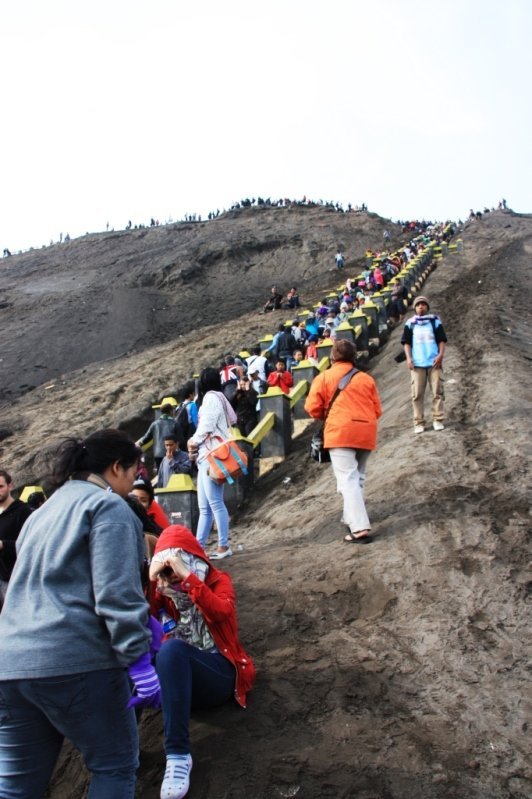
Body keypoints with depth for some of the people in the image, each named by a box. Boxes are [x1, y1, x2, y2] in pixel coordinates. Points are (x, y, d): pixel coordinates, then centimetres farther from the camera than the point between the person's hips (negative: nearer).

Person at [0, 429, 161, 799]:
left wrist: (141, 621, 31)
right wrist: (139, 660, -14)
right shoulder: (108, 506, -4)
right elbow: (116, 591, -15)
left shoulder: (46, 509, 23)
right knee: (116, 766, 9)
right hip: (75, 661, -8)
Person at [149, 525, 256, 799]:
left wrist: (186, 576, -28)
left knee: (171, 649, -36)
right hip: (180, 676, 4)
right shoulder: (163, 589, 9)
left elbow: (221, 612, -23)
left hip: (219, 673, -3)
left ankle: (178, 754, -36)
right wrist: (150, 578, -17)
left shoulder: (218, 580, 0)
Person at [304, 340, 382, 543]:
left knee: (348, 479, -8)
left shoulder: (324, 377, 5)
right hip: (367, 433, 4)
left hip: (340, 432, -4)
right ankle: (351, 518, 26)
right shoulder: (366, 378, 14)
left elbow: (312, 408, 0)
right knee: (357, 478, 20)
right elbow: (377, 410, 13)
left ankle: (360, 528, -18)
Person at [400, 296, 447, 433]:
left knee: (437, 392, 0)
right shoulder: (410, 324, 8)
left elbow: (442, 340, 7)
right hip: (417, 364, 0)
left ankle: (437, 420, 7)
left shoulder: (435, 321, 7)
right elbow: (406, 342, 8)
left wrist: (440, 355, -7)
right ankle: (419, 422, 4)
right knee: (417, 394, -1)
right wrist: (409, 358, -4)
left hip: (434, 363, 0)